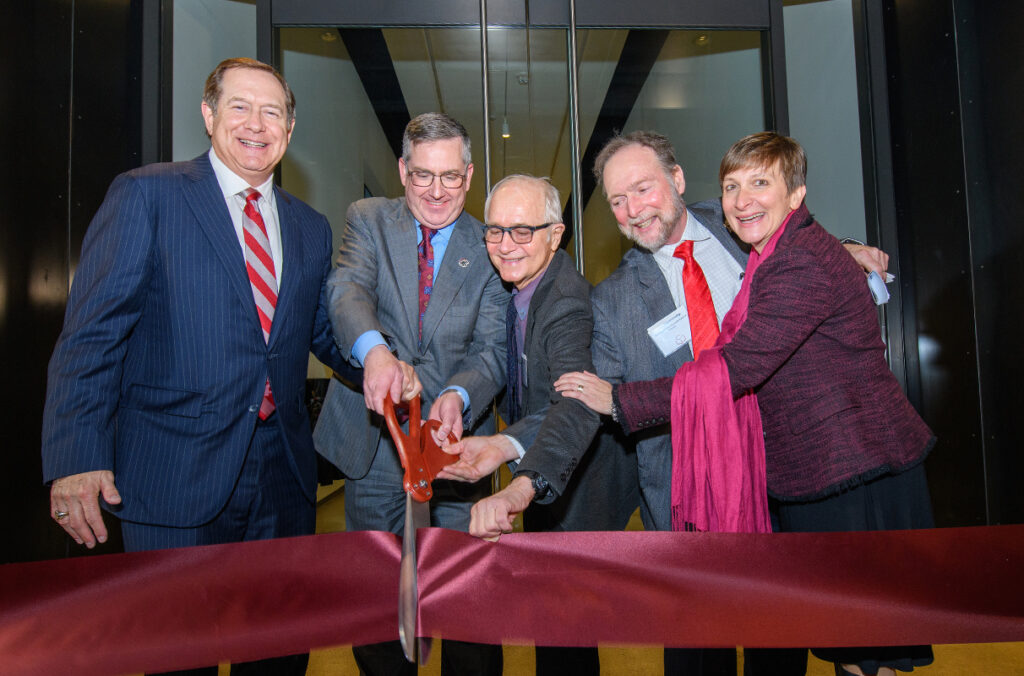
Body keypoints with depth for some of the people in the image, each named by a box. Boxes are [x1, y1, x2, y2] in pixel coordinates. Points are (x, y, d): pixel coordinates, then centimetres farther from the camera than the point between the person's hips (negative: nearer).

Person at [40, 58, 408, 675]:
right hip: (175, 477, -4)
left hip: (284, 475, 5)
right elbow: (92, 333, -9)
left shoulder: (311, 228, 11)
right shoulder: (146, 196, -4)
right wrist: (77, 459, -18)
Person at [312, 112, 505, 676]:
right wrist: (374, 350, -39)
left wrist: (458, 396, -29)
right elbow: (348, 290, -17)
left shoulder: (488, 248, 1)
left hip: (455, 443, 0)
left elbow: (492, 349, -7)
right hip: (373, 445, 1)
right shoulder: (368, 219, 2)